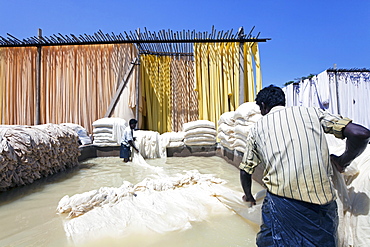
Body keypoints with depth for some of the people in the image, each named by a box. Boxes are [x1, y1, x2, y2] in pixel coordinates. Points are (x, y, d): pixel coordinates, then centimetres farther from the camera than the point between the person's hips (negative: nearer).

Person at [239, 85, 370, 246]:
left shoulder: (257, 128, 12)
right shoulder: (312, 112, 13)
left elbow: (245, 171, 17)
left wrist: (248, 196, 35)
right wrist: (342, 161, 19)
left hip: (280, 200, -1)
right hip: (321, 196, 2)